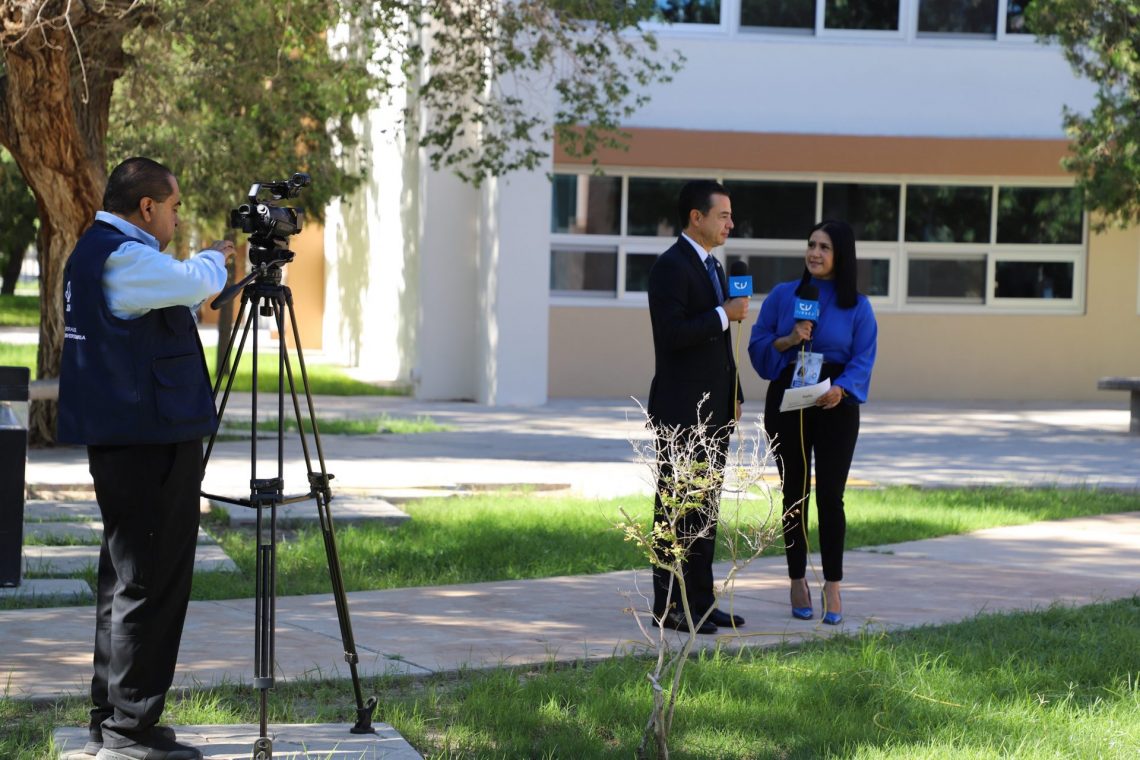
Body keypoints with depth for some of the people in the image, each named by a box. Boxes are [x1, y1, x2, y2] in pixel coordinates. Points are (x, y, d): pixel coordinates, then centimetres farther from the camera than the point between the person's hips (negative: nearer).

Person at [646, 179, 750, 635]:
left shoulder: (713, 268, 18)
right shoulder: (671, 267, -13)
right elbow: (671, 334, -23)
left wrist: (734, 397, 19)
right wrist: (725, 314, -18)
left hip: (713, 410, 9)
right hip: (681, 411, -9)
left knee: (704, 508, 11)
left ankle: (700, 601, 17)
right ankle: (669, 607, -2)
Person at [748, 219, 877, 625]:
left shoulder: (857, 306, 2)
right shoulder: (782, 295, 5)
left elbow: (862, 360, -4)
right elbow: (757, 345, 5)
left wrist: (841, 389, -22)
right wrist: (787, 340, -14)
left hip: (835, 405, -1)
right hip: (787, 400, 1)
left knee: (830, 495, -4)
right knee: (794, 493, 6)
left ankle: (832, 586, 3)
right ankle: (798, 581, 14)